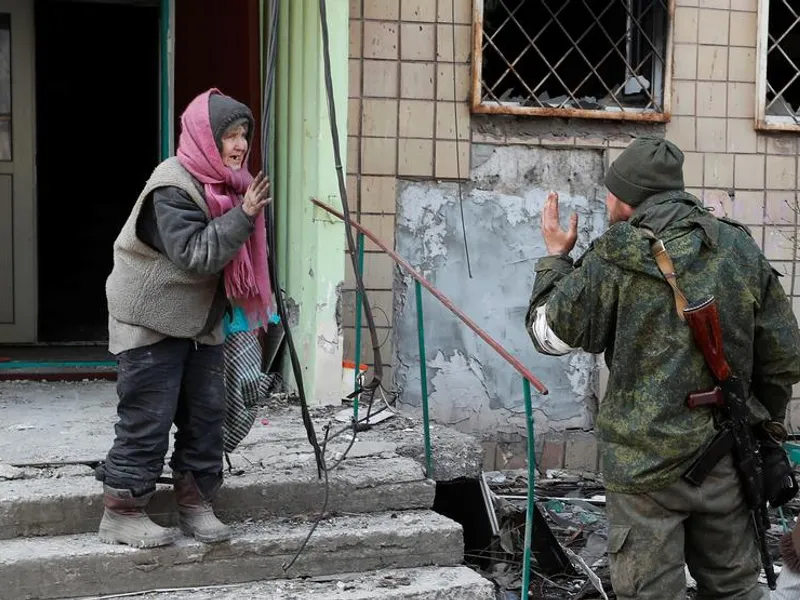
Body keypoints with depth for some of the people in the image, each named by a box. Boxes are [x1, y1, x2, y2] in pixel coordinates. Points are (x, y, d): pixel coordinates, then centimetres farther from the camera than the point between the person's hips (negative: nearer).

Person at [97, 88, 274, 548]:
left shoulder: (227, 185, 7)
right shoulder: (173, 187, -20)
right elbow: (196, 255, -29)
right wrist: (243, 214, -30)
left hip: (201, 321, 8)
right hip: (152, 320, -8)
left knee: (207, 412, 8)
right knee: (148, 418, -5)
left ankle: (195, 502, 19)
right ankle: (122, 513, 6)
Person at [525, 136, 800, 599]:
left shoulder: (616, 257, -11)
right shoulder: (743, 250, 3)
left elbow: (551, 333, -2)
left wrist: (555, 257, 11)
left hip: (648, 461, -4)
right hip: (726, 459, 5)